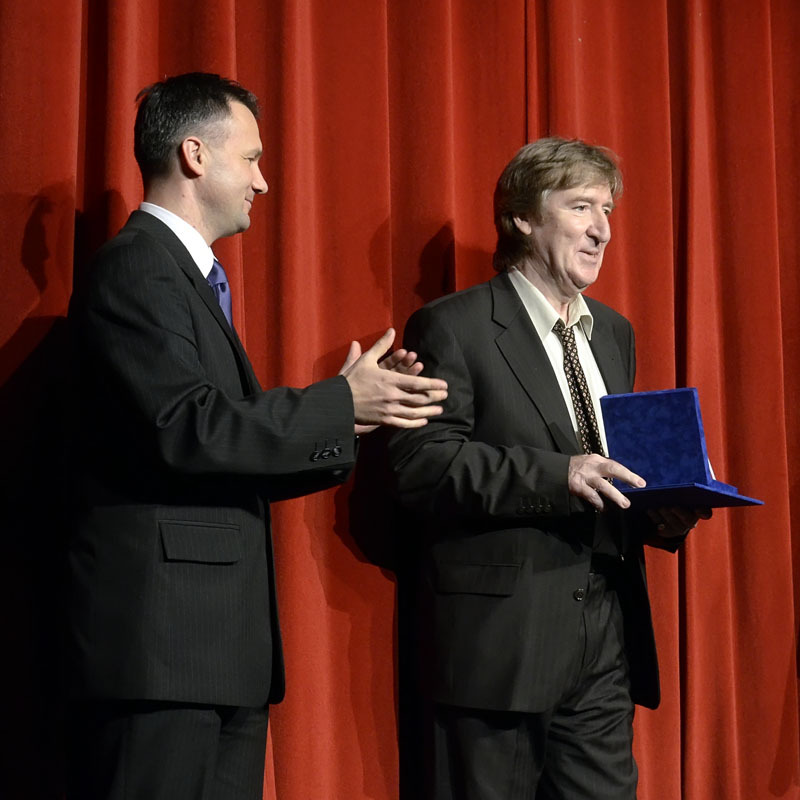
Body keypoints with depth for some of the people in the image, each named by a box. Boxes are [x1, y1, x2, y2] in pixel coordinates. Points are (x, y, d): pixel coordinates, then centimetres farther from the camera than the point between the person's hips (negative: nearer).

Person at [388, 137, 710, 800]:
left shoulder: (614, 333, 18)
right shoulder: (453, 327, -5)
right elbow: (422, 464, -15)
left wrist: (658, 517, 2)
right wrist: (556, 476, -23)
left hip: (608, 641, 6)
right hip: (501, 635, -6)